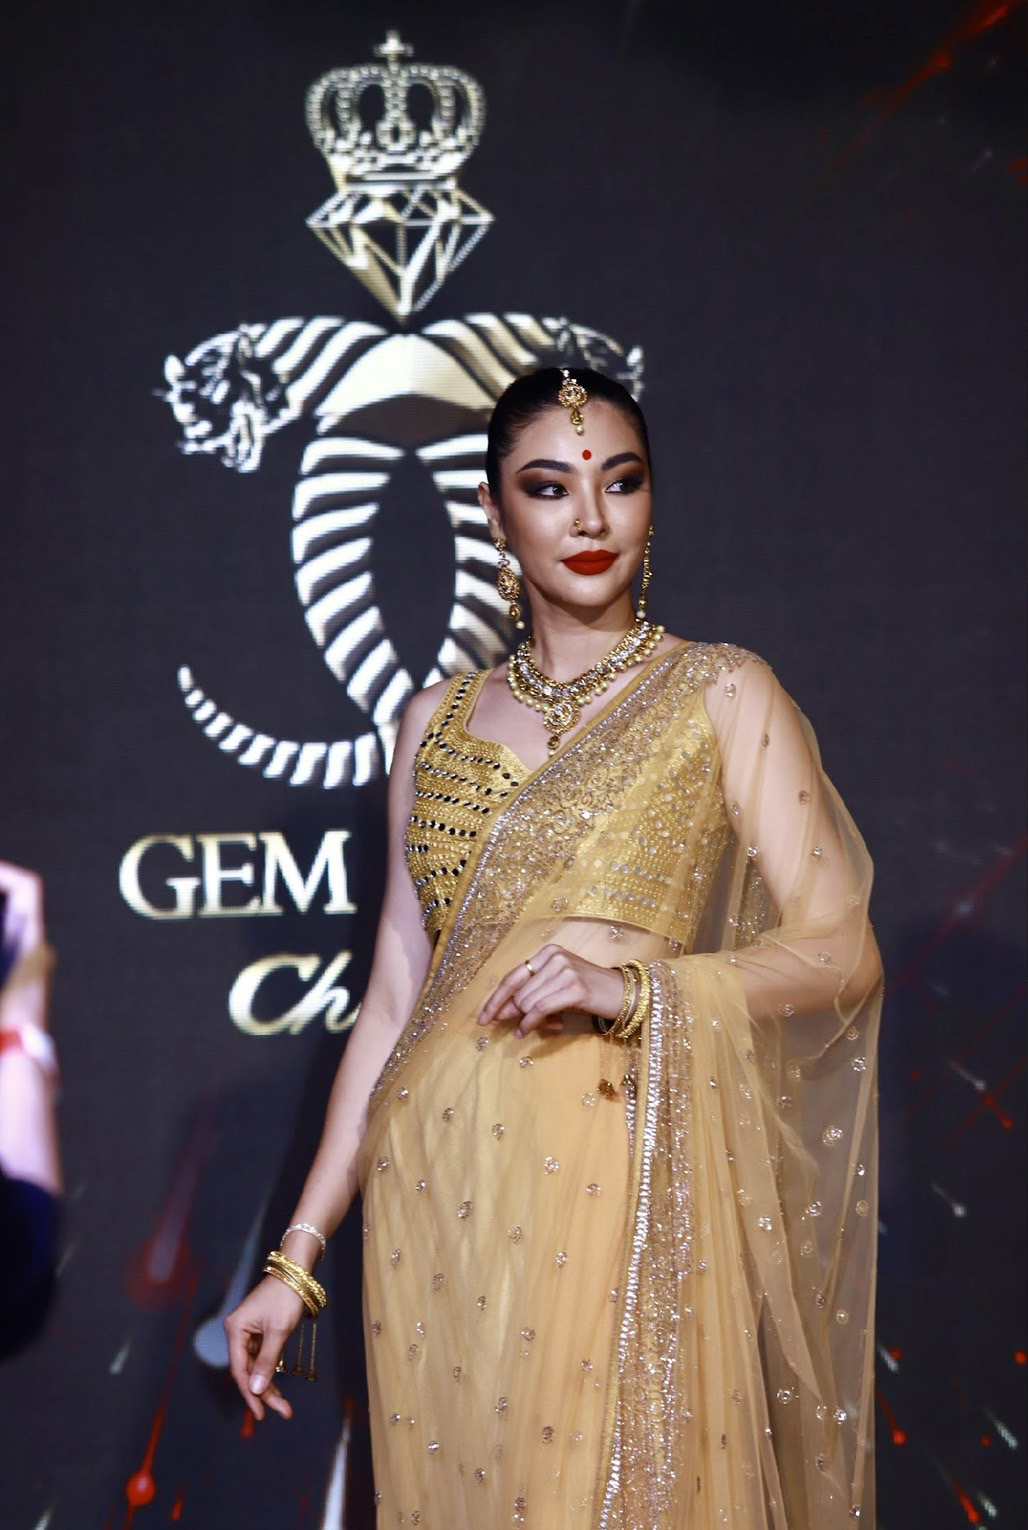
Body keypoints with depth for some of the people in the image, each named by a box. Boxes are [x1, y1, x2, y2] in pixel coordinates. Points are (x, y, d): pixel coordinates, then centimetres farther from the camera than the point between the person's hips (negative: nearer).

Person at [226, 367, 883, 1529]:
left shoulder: (722, 697, 2)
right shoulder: (439, 721, 11)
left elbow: (843, 952, -4)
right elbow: (393, 1000, 12)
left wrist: (631, 988, -20)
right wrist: (298, 1255, 9)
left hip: (618, 1182, -3)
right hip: (438, 1204, 3)